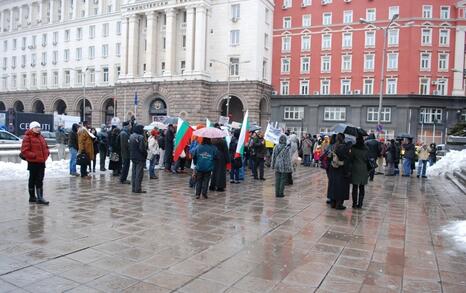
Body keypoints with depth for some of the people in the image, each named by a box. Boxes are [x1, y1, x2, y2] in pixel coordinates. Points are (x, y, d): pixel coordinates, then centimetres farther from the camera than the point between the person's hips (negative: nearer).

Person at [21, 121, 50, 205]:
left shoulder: (41, 137, 13)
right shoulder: (27, 137, -10)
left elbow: (45, 147, 23)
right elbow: (24, 151, -16)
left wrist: (47, 153, 4)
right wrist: (34, 155, -21)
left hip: (41, 162, 7)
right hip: (33, 162, -7)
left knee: (40, 180, 8)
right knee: (33, 180, 4)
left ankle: (40, 198, 13)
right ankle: (32, 197, 15)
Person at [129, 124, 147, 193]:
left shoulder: (131, 136, 8)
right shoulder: (140, 137, -19)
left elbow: (129, 146, 13)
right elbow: (142, 148, -21)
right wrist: (145, 154, -5)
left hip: (133, 157, 8)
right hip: (140, 158, -8)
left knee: (134, 173, 13)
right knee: (139, 173, -3)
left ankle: (134, 188, 19)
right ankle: (138, 189, -1)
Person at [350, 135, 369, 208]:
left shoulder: (353, 148, -7)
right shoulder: (366, 149, 0)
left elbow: (351, 158, -5)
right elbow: (367, 159, 3)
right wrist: (368, 170, 12)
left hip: (355, 169, -2)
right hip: (363, 169, 2)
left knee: (355, 187, 3)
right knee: (361, 187, 7)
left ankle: (354, 203, 4)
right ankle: (360, 204, 9)